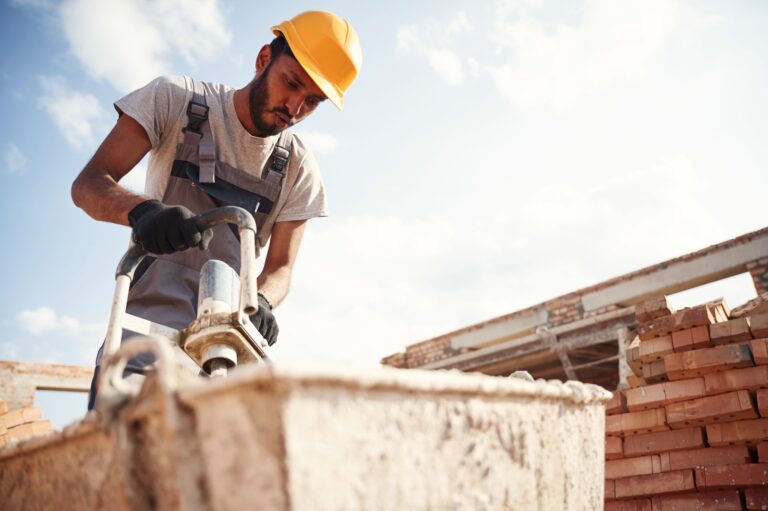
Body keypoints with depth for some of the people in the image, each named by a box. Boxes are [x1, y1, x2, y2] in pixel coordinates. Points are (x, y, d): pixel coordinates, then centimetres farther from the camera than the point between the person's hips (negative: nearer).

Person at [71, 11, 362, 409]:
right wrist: (142, 209, -29)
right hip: (146, 326, -2)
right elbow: (87, 184, -6)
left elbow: (280, 266, 3)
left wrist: (260, 300, -21)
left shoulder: (299, 169, 5)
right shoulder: (176, 100, -1)